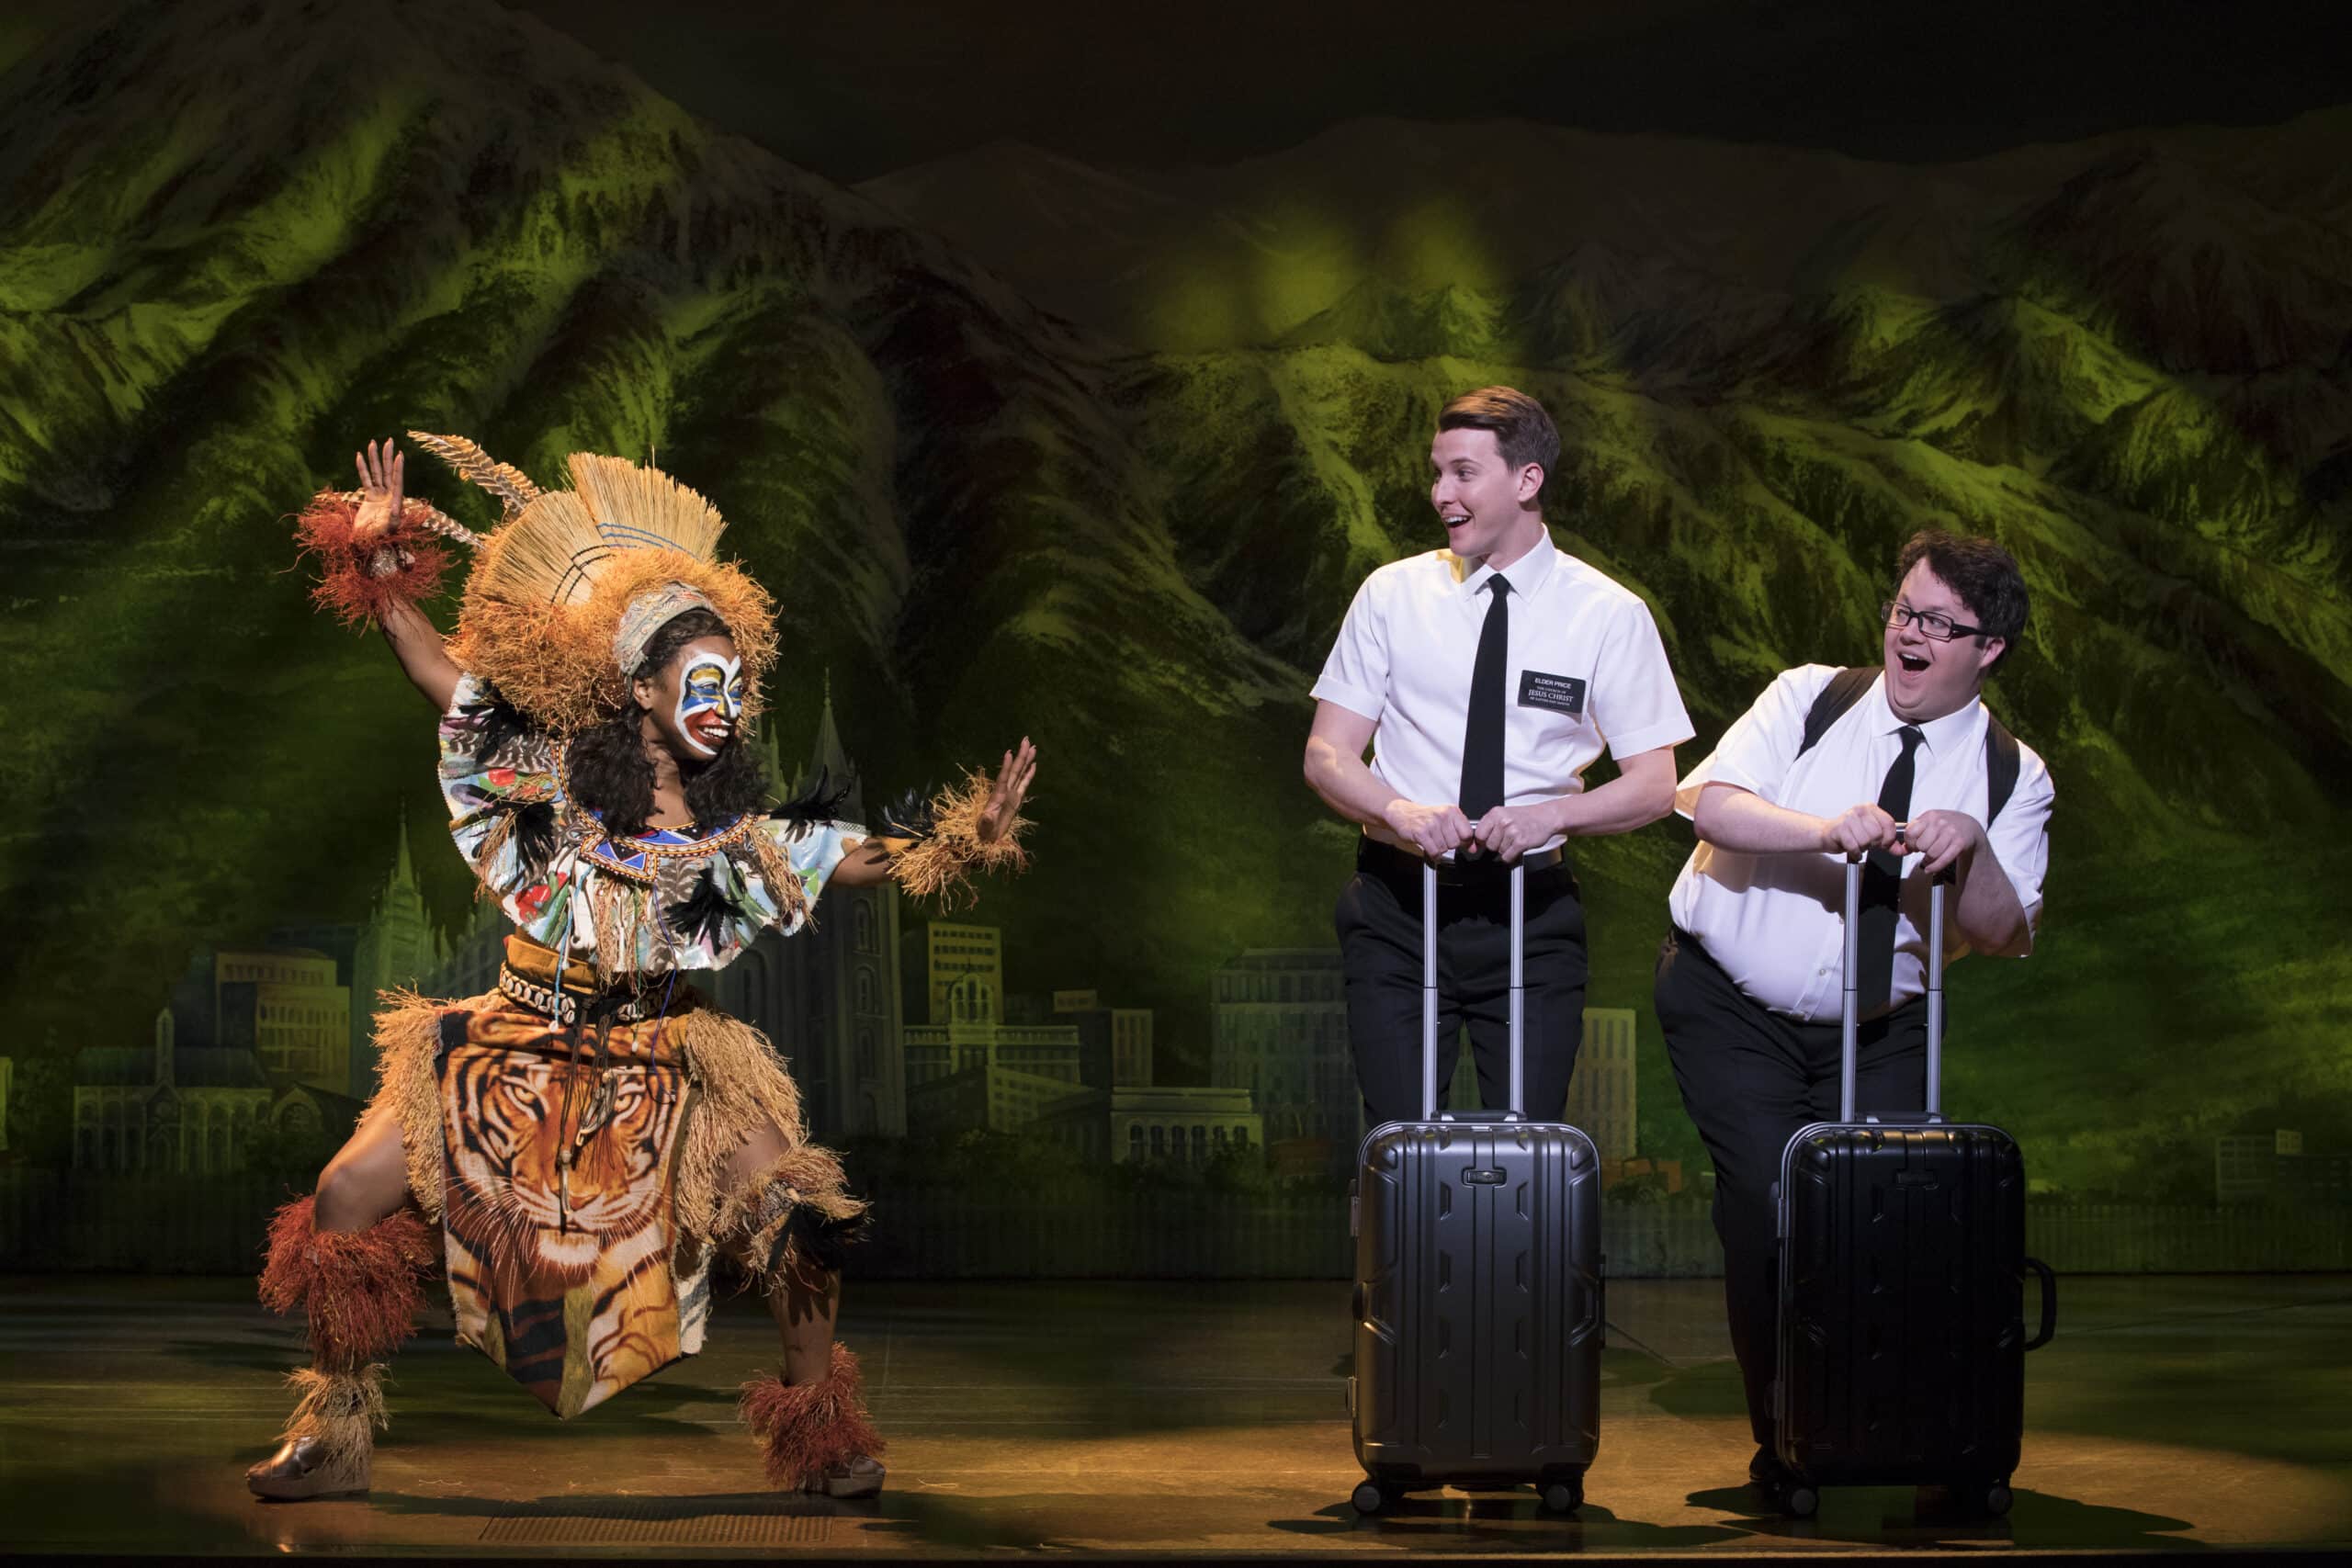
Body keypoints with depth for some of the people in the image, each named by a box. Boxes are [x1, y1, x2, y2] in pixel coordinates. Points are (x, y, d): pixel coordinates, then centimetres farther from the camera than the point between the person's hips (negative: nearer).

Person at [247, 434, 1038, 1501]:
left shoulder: (737, 835, -2)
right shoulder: (550, 782, -4)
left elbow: (868, 857, -5)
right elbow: (441, 670, -4)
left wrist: (960, 845, -21)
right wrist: (381, 558, -13)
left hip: (658, 1075, 0)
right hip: (515, 1058, 0)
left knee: (798, 1210, -20)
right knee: (345, 1202, -12)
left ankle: (821, 1439, -3)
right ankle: (333, 1435, 5)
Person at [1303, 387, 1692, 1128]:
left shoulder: (1610, 615, 1)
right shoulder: (1392, 595, 4)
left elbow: (1653, 786, 1)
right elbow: (1326, 757, 3)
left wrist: (1551, 815, -19)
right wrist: (1400, 810, -18)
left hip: (1531, 912, -1)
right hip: (1399, 906, 1)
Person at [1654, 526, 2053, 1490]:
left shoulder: (2012, 778, 1)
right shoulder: (1809, 701, -2)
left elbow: (2005, 936, -4)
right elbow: (1709, 801, -15)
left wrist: (1971, 848, -23)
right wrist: (1827, 829, -30)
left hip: (1879, 1033, 2)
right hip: (1731, 1006, -2)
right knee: (1768, 1211, -16)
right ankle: (1782, 1444, -5)